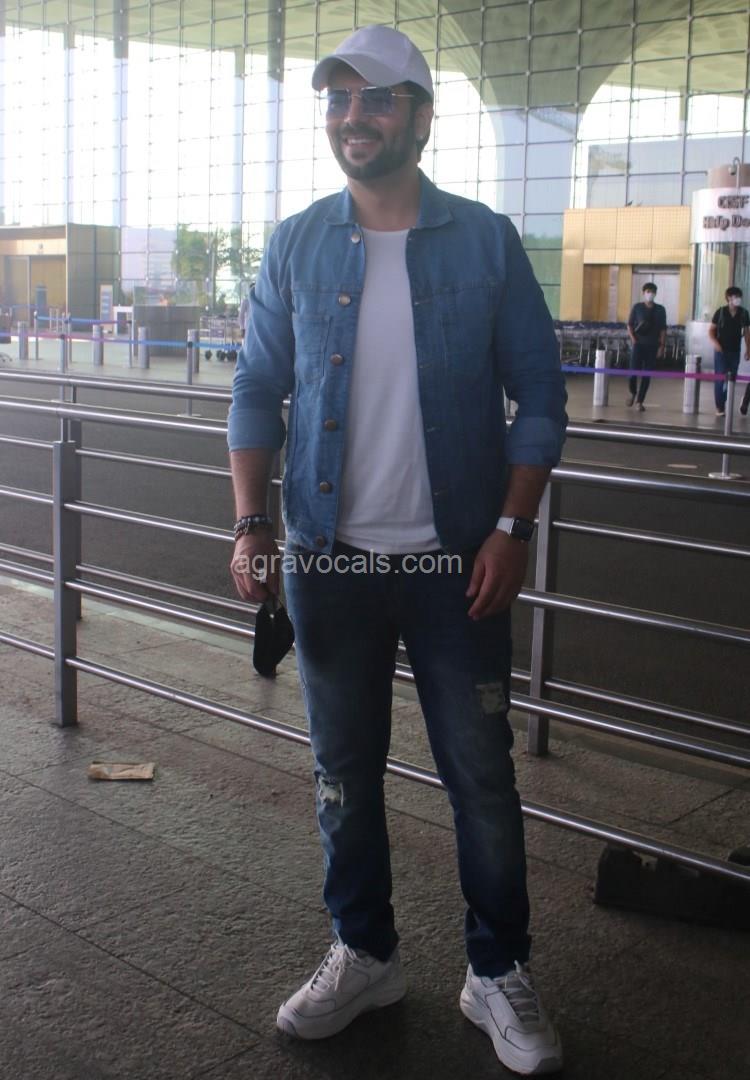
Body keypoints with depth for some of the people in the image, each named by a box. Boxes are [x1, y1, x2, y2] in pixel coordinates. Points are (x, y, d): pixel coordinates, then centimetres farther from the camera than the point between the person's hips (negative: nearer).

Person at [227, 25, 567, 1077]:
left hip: (458, 560, -2)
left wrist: (513, 529, -10)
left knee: (481, 773, 5)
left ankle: (500, 973, 23)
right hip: (330, 559, 2)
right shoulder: (295, 247, 4)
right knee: (344, 772, 13)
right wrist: (250, 526, -6)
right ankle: (364, 955, 32)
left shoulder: (485, 242, -1)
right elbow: (258, 390, 5)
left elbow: (538, 394, -1)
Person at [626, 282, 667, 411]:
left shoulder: (660, 310, 6)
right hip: (638, 343, -1)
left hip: (652, 345, 1)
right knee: (633, 371, -8)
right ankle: (633, 393, 22)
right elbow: (630, 325, 5)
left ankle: (640, 401, 9)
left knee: (647, 374, 1)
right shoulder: (637, 307, 3)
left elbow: (663, 329, 7)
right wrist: (633, 339, -9)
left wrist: (661, 346, -1)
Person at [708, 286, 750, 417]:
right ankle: (719, 407, 2)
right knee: (720, 379, -4)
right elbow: (711, 330, 0)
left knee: (731, 379, 8)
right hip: (721, 351, -3)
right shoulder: (720, 312, -5)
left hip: (735, 351, 3)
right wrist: (716, 343, -15)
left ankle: (724, 403, 21)